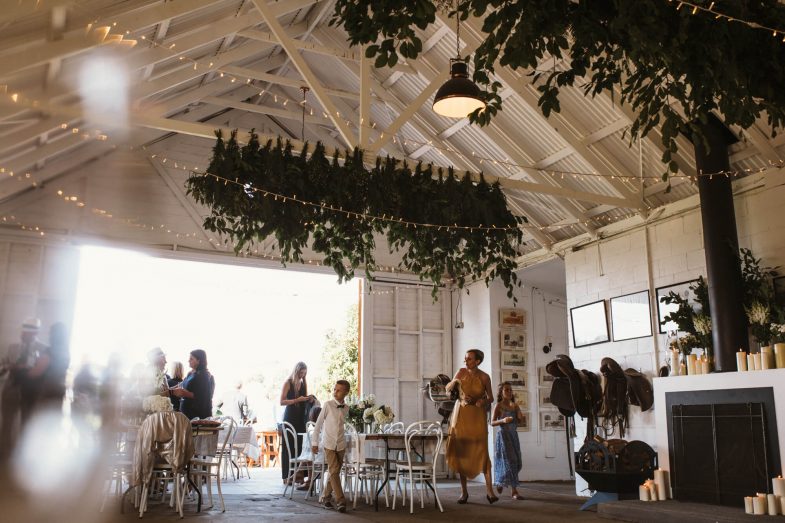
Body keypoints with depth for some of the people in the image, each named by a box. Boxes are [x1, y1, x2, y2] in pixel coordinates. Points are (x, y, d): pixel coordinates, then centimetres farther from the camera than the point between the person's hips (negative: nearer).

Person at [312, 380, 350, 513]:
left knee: (333, 472, 10)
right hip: (329, 443, -4)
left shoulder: (346, 408, 2)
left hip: (341, 444, 4)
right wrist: (315, 442, -3)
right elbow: (318, 424, -4)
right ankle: (340, 501, -5)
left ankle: (325, 497, 25)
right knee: (334, 471, -8)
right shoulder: (327, 405, -9)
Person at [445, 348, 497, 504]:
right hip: (461, 414, 2)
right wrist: (454, 382, -14)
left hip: (478, 415, -2)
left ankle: (489, 491, -8)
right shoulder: (462, 372, -1)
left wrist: (484, 401, -17)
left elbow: (491, 398, 4)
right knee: (460, 451, 1)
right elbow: (448, 389, 6)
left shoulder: (484, 377, -6)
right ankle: (464, 491, 9)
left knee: (481, 451, -11)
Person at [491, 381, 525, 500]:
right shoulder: (499, 406, -5)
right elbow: (492, 422, -8)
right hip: (503, 435, -6)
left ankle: (500, 482, 29)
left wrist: (515, 404, -10)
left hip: (513, 435, 6)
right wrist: (503, 420, -24)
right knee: (509, 461, -10)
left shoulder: (514, 405, 8)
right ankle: (514, 491, -11)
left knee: (517, 462, 8)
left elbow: (521, 418, -3)